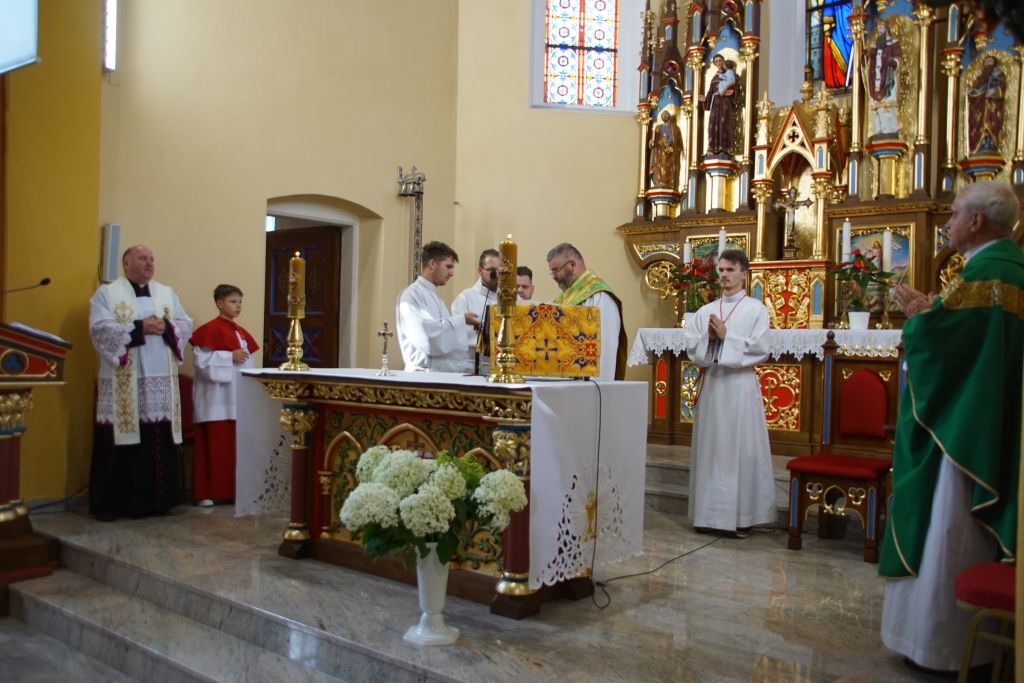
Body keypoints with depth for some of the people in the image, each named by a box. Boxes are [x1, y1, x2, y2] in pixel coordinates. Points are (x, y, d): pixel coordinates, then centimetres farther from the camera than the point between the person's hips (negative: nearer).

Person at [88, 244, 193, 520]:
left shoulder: (168, 294, 16)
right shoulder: (106, 293, 2)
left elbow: (186, 325, 10)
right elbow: (100, 329, -11)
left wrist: (166, 328, -10)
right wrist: (139, 328, -16)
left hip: (161, 381, 4)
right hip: (122, 383, -4)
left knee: (159, 441, 3)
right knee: (121, 442, -3)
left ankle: (156, 499, 12)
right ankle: (111, 503, 7)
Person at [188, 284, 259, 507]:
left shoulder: (241, 332, 16)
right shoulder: (210, 330, -8)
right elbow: (201, 359, -16)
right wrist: (230, 357, -19)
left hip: (238, 396, 7)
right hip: (216, 397, -7)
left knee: (236, 444, 8)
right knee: (215, 444, -5)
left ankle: (232, 489, 15)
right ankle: (207, 492, 2)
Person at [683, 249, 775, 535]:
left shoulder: (756, 309, 1)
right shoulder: (705, 311, 13)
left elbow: (760, 349, -8)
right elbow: (691, 347, 7)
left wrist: (726, 337, -11)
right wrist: (708, 337, -10)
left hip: (741, 386, -4)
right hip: (711, 385, 4)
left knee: (742, 450, -2)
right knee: (710, 448, 6)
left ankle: (742, 516, 5)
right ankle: (709, 513, 13)